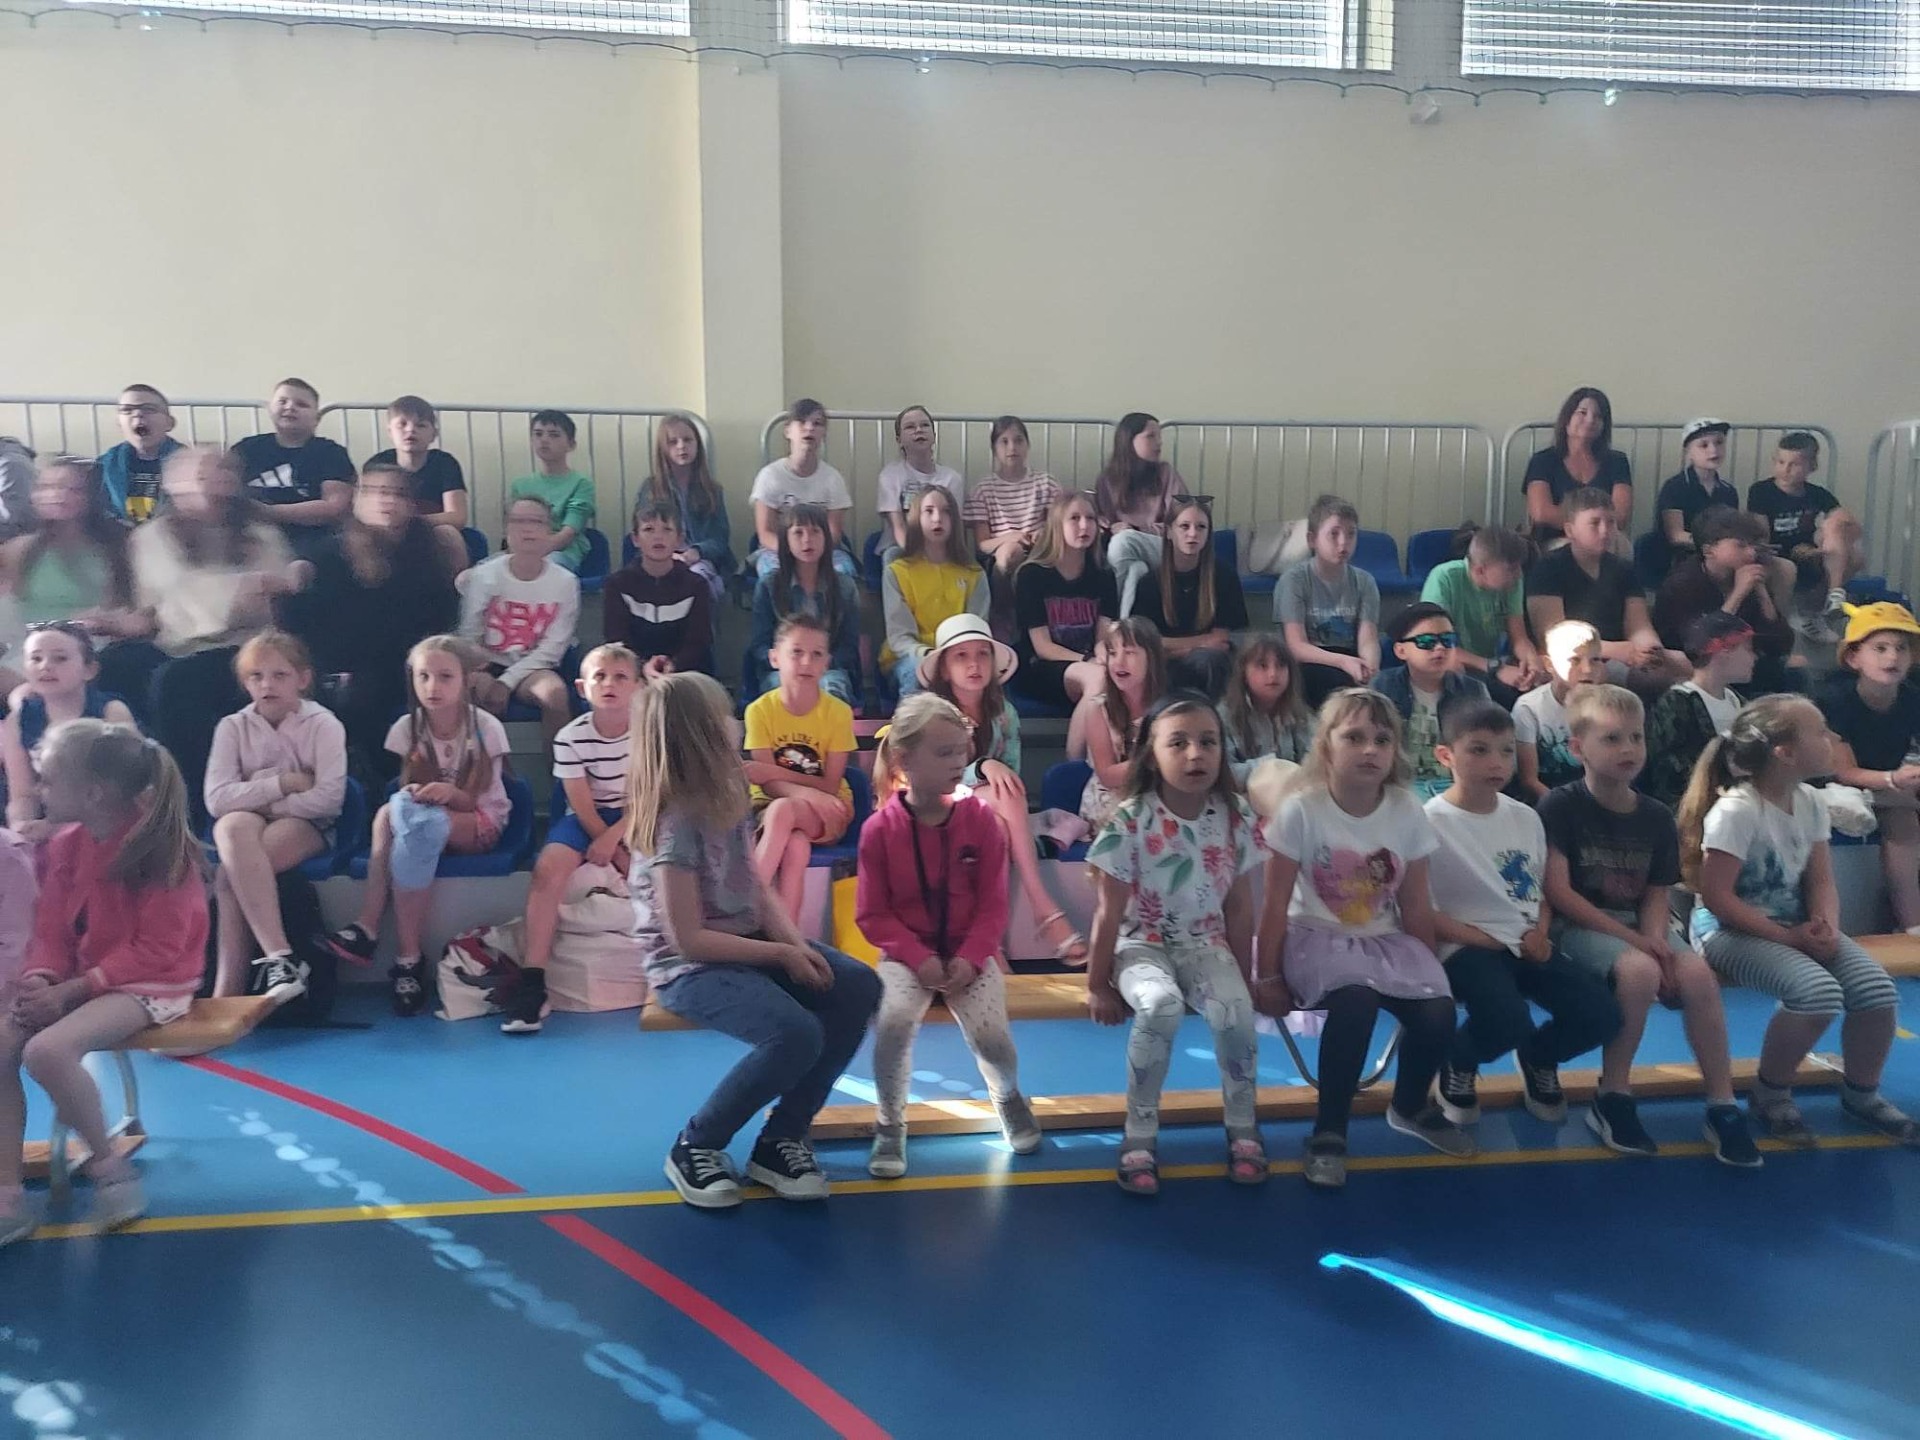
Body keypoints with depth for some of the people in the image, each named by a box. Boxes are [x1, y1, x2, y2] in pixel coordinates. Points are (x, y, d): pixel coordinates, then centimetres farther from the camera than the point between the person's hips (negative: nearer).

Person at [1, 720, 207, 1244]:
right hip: (81, 982, 8)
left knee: (47, 1050, -30)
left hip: (152, 986, -8)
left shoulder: (161, 848, -19)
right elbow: (51, 929, 7)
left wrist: (70, 989, -22)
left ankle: (110, 1167, -9)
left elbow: (156, 950, -19)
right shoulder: (66, 844, 4)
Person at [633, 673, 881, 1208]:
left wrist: (796, 943, -12)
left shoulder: (729, 796, 4)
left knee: (858, 989, -9)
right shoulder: (677, 824, -21)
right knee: (797, 1034, -30)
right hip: (688, 967, -9)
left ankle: (781, 1140, 0)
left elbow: (757, 888, 6)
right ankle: (695, 1146, -6)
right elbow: (690, 940, -21)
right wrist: (782, 955, -16)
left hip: (748, 943, 9)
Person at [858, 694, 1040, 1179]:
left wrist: (969, 958, -17)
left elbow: (993, 904, -3)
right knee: (893, 1020, -29)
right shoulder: (879, 828, -10)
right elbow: (873, 914, -6)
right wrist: (919, 958, -18)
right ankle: (889, 1123, -3)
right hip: (907, 953, -1)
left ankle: (1007, 1097, 19)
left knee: (990, 1035, -19)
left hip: (970, 952, 1)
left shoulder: (981, 818, -6)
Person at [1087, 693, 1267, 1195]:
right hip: (1141, 943, -3)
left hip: (1204, 942, 3)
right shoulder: (1130, 821, -16)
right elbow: (1109, 913, -10)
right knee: (1161, 1005, -34)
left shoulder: (1236, 816, -5)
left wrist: (1241, 977, 5)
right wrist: (1098, 985, -6)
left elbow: (1240, 908, 4)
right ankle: (1140, 1133, -15)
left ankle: (1243, 1128, -3)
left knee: (1232, 1008, -28)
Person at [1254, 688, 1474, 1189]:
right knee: (1356, 1001, -34)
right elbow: (1277, 904, -11)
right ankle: (1328, 1133, -12)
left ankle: (1410, 1107, 17)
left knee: (1437, 1013, -19)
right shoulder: (1302, 809, -14)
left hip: (1385, 939, 4)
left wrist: (1427, 969, 5)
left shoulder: (1407, 811, -3)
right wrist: (1268, 976, -9)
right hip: (1317, 937, -4)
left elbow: (1415, 904, 4)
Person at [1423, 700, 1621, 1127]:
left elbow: (1543, 890, 18)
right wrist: (1484, 940, -16)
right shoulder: (1431, 822, -11)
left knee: (1602, 1014, -12)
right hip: (1465, 948, -6)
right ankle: (1458, 1064, 4)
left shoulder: (1525, 817, 10)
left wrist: (1540, 932, -3)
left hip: (1526, 945, 6)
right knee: (1508, 1022, -32)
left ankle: (1537, 1055, 22)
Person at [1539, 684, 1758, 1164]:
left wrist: (1656, 940, -16)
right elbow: (1558, 892, -14)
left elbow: (1656, 896, 7)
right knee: (1639, 971, -34)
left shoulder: (1657, 817, 7)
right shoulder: (1560, 806, -9)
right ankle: (1612, 1098, -16)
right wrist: (1632, 940, -19)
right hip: (1579, 925, -5)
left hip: (1640, 926, 5)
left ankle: (1722, 1107, -10)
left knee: (1696, 974, -24)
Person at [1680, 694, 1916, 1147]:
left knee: (1877, 988, -13)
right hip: (1730, 930, -8)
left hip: (1792, 923, 8)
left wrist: (1826, 926, -14)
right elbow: (1716, 897, -23)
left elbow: (1820, 880, 7)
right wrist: (1789, 937, -22)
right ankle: (1770, 1094, -5)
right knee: (1820, 991, -30)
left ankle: (1861, 1094, 15)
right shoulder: (1736, 809, -22)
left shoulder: (1810, 801, 3)